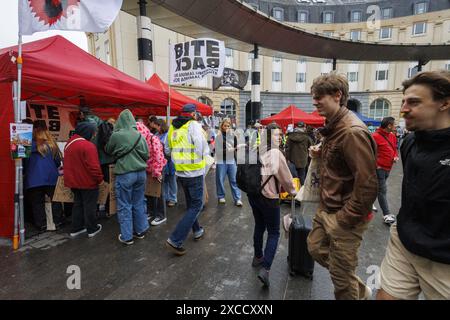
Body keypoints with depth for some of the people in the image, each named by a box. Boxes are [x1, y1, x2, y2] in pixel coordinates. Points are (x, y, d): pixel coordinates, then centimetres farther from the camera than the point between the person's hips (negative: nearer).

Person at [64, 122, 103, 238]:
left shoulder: (69, 143, 7)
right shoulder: (88, 146, -23)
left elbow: (69, 163, 17)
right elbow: (94, 166, -25)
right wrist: (100, 178, -11)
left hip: (74, 181, 8)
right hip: (88, 182, -8)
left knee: (78, 204, 21)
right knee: (89, 206, 7)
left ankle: (75, 228, 29)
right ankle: (92, 229, 20)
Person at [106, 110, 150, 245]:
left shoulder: (116, 135, -10)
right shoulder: (139, 135, -1)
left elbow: (108, 151, 8)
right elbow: (146, 155, 5)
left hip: (124, 174, -4)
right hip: (141, 172, 4)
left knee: (124, 206, 7)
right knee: (139, 203, 16)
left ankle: (127, 236, 14)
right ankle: (140, 231, 27)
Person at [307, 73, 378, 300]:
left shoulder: (352, 132, -23)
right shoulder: (333, 126, 8)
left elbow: (367, 185, -25)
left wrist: (344, 219, -19)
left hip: (344, 216, -10)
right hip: (326, 209, 10)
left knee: (342, 277, 8)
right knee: (316, 249, 24)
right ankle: (360, 290, 44)